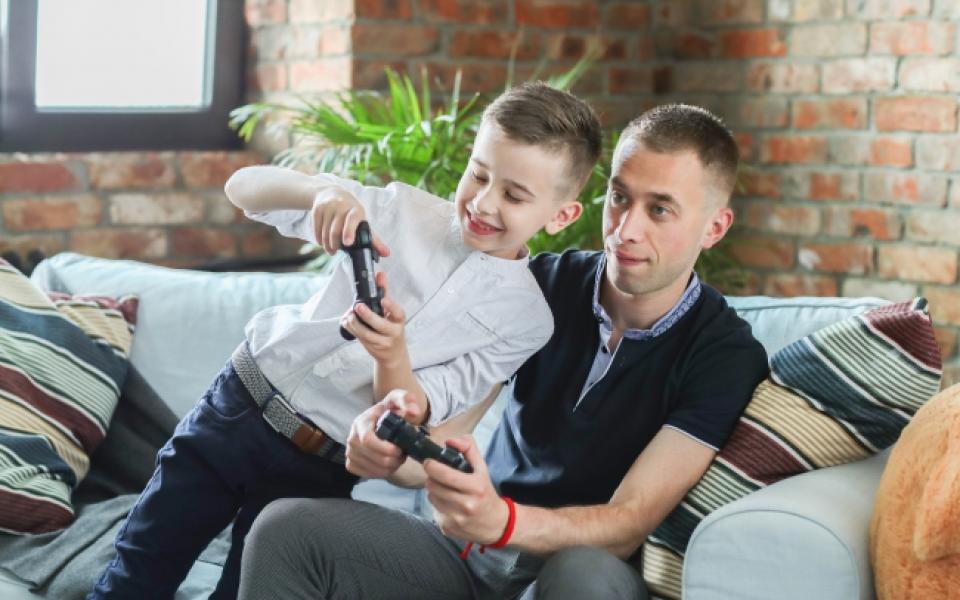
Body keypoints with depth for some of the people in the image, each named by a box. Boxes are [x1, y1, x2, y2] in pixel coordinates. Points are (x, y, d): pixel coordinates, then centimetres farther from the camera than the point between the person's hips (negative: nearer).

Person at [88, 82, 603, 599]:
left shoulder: (525, 318, -8)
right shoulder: (403, 210, -5)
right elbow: (243, 187, -7)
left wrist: (392, 355, -32)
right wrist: (322, 188, -28)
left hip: (319, 467, -1)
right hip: (239, 403, 2)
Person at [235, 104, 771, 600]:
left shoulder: (726, 355, -11)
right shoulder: (548, 284, 1)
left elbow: (629, 525, -18)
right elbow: (442, 435, -4)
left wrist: (501, 521, -38)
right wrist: (396, 443, -30)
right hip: (473, 552, 4)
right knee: (286, 528, -19)